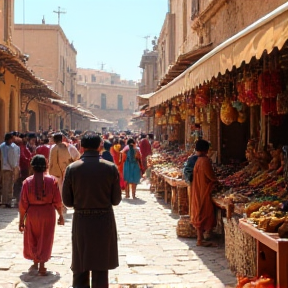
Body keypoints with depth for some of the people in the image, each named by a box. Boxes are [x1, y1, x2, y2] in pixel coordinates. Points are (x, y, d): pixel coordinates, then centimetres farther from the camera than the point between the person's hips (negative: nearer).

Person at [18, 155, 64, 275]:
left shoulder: (27, 182, -10)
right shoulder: (51, 180, -9)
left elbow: (23, 203, -7)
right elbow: (57, 201, -6)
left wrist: (21, 220, 3)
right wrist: (60, 215, 8)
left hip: (32, 214, 0)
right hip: (48, 213, 0)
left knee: (32, 239, 21)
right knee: (45, 240, 11)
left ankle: (35, 263, 30)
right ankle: (42, 267, 12)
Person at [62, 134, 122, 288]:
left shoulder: (72, 168, -7)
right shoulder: (111, 168, -6)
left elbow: (67, 201, -3)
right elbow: (116, 200, -2)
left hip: (81, 221, 0)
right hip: (105, 221, 0)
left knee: (80, 270, 12)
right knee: (100, 269, 9)